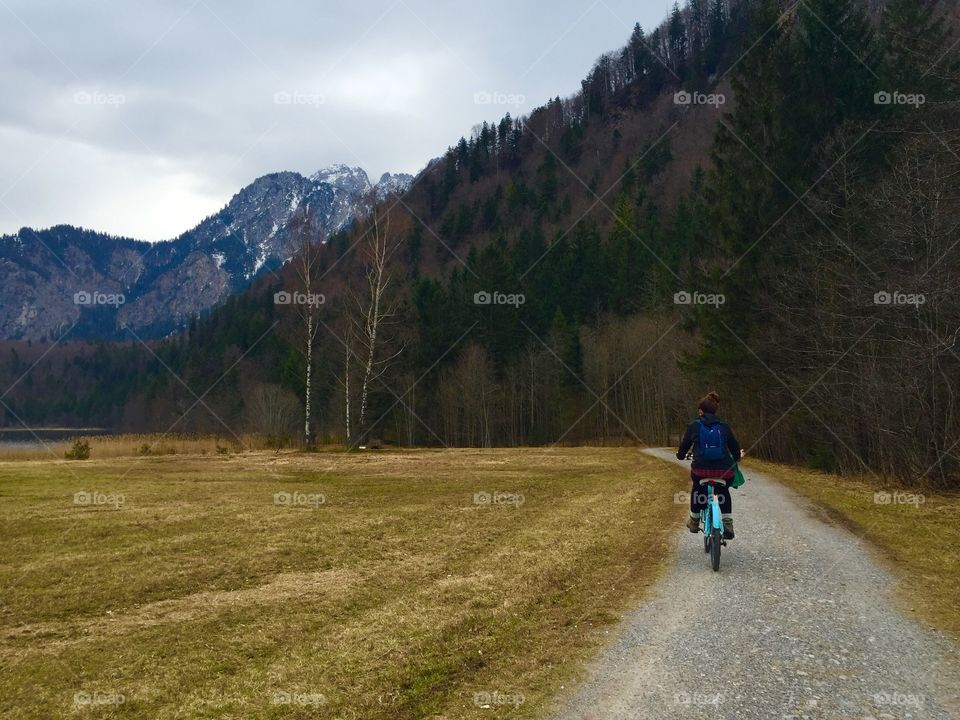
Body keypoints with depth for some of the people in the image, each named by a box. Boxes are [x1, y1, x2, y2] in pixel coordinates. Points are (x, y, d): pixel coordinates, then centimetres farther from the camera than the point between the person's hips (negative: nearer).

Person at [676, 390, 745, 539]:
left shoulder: (694, 426, 4)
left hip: (700, 470, -1)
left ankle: (694, 521, 37)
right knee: (723, 492, 32)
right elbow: (735, 447, 16)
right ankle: (727, 522, 16)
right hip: (724, 471, 1)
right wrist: (738, 456, 40)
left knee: (697, 489, 32)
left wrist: (680, 455, 36)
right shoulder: (724, 426, 8)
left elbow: (684, 445, 13)